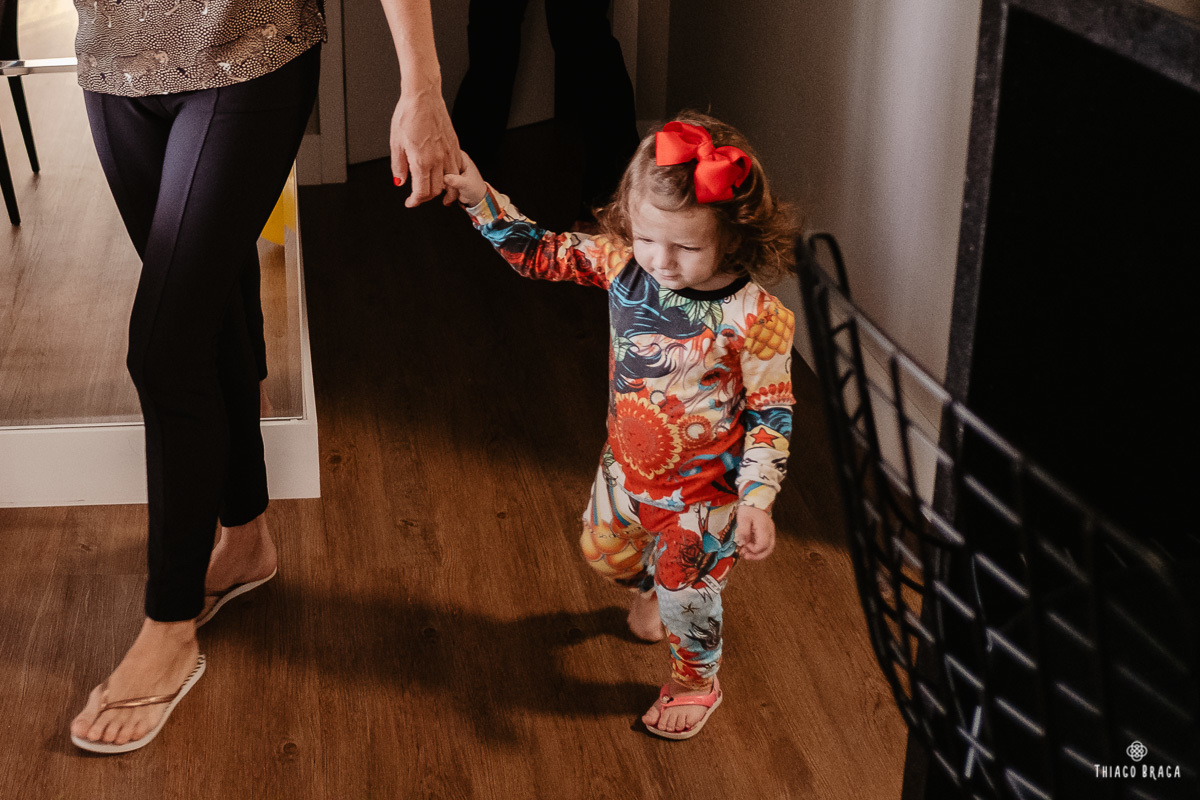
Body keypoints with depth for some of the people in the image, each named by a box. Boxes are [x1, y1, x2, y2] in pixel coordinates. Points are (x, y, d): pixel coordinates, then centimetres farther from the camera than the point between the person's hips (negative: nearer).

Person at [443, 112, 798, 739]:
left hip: (705, 488, -5)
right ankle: (648, 585, 64)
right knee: (605, 553, 28)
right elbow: (540, 254, -6)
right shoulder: (624, 264, -16)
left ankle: (696, 682, 41)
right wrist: (478, 196, -17)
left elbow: (771, 415, -20)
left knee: (685, 594, 10)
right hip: (628, 467, 6)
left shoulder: (755, 320, -29)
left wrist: (757, 501, -25)